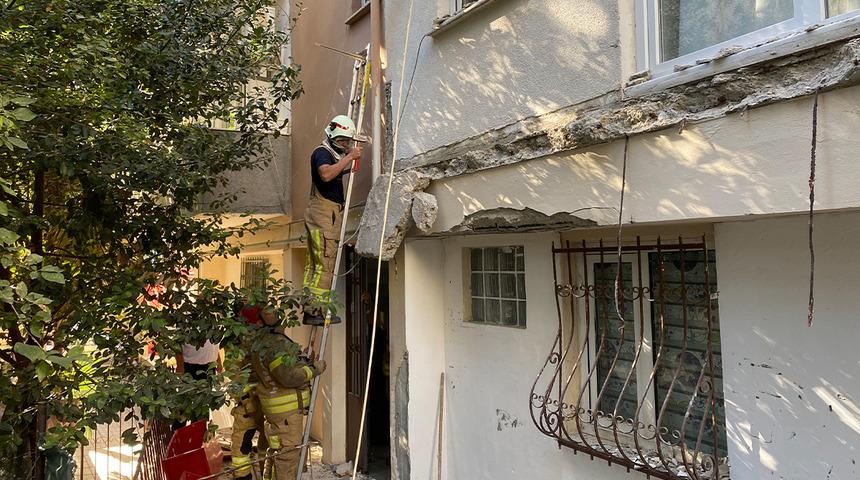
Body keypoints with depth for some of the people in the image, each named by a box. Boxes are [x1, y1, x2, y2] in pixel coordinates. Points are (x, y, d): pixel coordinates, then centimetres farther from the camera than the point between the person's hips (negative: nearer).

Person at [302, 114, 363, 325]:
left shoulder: (336, 155, 23)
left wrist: (354, 155, 21)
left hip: (331, 212, 10)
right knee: (325, 265, -12)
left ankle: (309, 311, 10)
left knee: (313, 264, 8)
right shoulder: (321, 153, -8)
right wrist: (349, 157, -22)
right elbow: (326, 174, -27)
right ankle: (314, 311, -10)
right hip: (324, 213, -10)